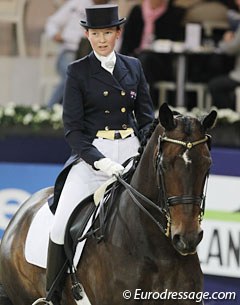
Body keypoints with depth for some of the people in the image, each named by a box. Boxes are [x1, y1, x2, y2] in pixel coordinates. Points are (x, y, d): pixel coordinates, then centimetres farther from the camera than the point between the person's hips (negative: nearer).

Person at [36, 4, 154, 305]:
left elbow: (146, 118, 12)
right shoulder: (78, 72, 2)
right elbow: (73, 128, -3)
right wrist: (100, 161, -17)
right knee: (62, 224, -16)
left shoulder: (133, 67, 11)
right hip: (92, 153, -3)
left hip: (131, 152, 3)